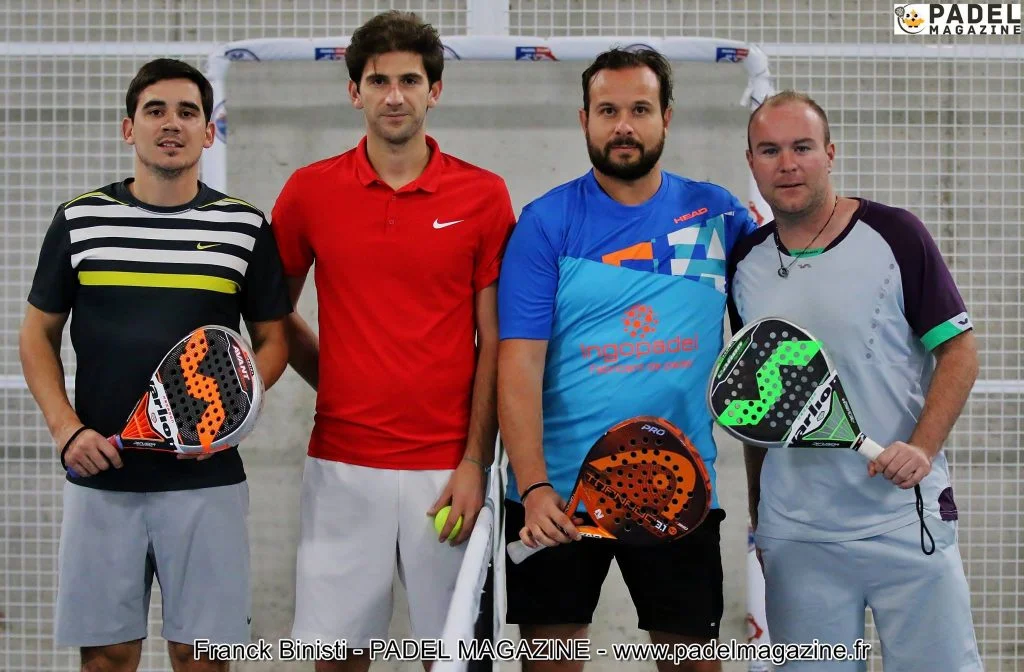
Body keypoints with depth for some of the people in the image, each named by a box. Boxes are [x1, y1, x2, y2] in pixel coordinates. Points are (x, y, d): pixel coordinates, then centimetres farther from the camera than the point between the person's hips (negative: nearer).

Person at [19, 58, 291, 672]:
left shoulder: (246, 226, 2)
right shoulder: (81, 219, 4)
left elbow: (273, 340, 8)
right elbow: (38, 335, 10)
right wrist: (66, 429, -4)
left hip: (207, 478, -1)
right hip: (102, 476, 1)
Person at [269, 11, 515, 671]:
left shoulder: (484, 195, 0)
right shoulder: (309, 191, 3)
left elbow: (495, 342, 0)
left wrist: (475, 462, -6)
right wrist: (332, 380, 4)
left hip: (446, 465, -1)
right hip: (343, 463, 1)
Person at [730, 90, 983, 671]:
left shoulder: (895, 235, -4)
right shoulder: (745, 264, 7)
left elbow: (959, 350, -3)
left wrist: (922, 448, -17)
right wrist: (757, 512, 14)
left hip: (906, 521, -3)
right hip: (795, 536, 3)